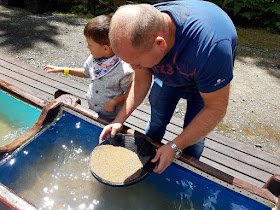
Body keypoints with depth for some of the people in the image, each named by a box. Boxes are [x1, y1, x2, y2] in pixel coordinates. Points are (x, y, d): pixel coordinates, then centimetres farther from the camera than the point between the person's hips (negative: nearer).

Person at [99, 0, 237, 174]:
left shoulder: (210, 47, -47)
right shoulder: (140, 32, -29)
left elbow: (216, 109, -34)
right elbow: (141, 82, -13)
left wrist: (174, 147, -31)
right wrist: (119, 120, -18)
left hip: (207, 84, -3)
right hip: (168, 77, 4)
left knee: (194, 139, 1)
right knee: (156, 122, 12)